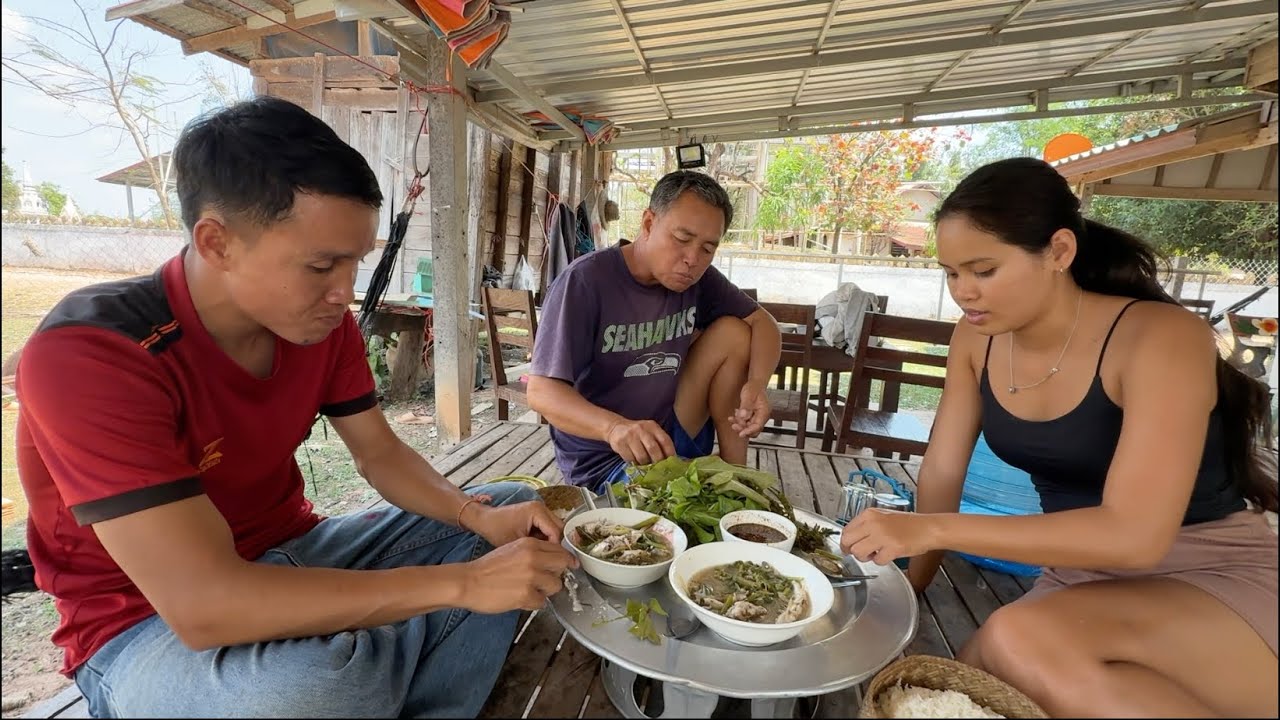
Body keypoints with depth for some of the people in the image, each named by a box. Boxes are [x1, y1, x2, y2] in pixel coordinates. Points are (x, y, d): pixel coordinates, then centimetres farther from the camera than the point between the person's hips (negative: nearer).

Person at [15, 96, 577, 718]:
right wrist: (460, 583, -33)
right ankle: (420, 637, -5)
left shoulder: (323, 325, -8)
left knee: (511, 509, 2)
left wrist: (478, 517, -18)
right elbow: (203, 605, -34)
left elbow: (380, 454, 1)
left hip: (292, 553, 6)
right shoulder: (88, 355, -28)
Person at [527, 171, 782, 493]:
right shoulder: (585, 281, -21)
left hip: (668, 435, 7)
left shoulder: (699, 278, -3)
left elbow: (762, 322, 1)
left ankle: (737, 476, 0)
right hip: (599, 460, -7)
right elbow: (541, 391, -24)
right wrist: (614, 427, -44)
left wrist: (757, 383, -22)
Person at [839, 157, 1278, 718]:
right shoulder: (977, 339, -5)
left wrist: (931, 530, -35)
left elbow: (1134, 534, -31)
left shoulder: (1161, 337, -23)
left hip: (1218, 582, -4)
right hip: (1088, 576, 5)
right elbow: (942, 472, -2)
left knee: (1019, 639, -31)